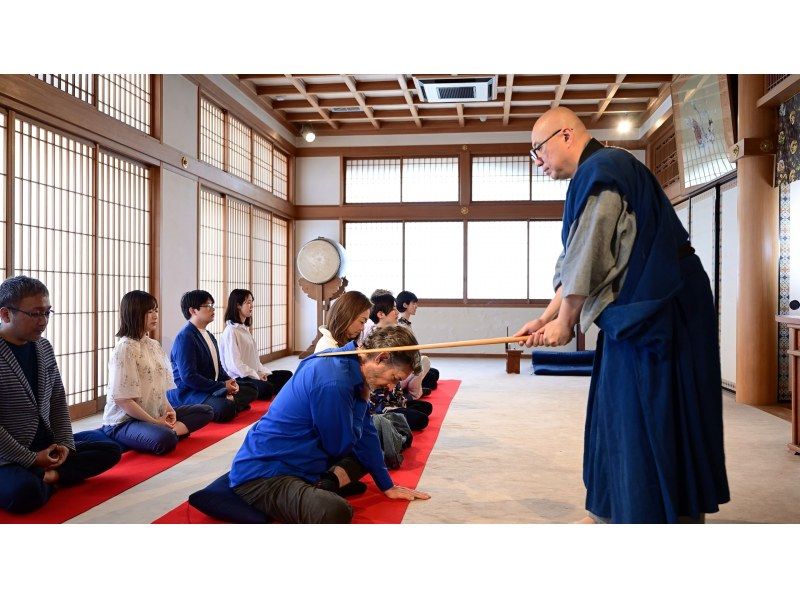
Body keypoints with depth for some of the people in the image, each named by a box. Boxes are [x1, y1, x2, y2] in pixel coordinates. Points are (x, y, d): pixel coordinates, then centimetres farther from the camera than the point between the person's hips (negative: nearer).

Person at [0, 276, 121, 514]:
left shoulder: (44, 347, 7)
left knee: (111, 450, 3)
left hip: (45, 448, 8)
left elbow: (58, 400, 13)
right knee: (25, 493, -37)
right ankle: (45, 477, -5)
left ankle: (46, 475, -11)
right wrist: (32, 459, -17)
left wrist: (65, 443, -1)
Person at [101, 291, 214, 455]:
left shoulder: (154, 345, 12)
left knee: (206, 411, 4)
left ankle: (170, 431, -14)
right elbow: (122, 399, -19)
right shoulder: (125, 348, -14)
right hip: (123, 421, -10)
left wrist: (168, 409, -2)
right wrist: (154, 422, -16)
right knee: (165, 440, -40)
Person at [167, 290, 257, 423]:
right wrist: (222, 386, -19)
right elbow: (188, 377, -21)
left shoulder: (209, 336, 17)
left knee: (250, 390, 11)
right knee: (224, 408, -36)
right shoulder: (185, 337, -14)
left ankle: (230, 400, -10)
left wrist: (229, 381, -1)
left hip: (213, 387, 10)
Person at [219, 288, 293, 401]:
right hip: (238, 378, -10)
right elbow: (235, 365, -19)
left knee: (287, 375, 2)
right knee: (266, 387, -34)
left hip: (254, 374, 10)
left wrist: (263, 372, 2)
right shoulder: (231, 331, -11)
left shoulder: (245, 329, 19)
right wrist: (257, 377, -15)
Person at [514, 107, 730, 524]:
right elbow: (574, 262, 17)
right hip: (636, 311, 10)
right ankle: (611, 515, 24)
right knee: (619, 412, 14)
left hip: (656, 310, -10)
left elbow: (586, 261, -17)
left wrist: (563, 323, -6)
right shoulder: (599, 172, 18)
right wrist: (545, 318, 13)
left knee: (645, 420, -3)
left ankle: (652, 515, 8)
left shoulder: (599, 170, -14)